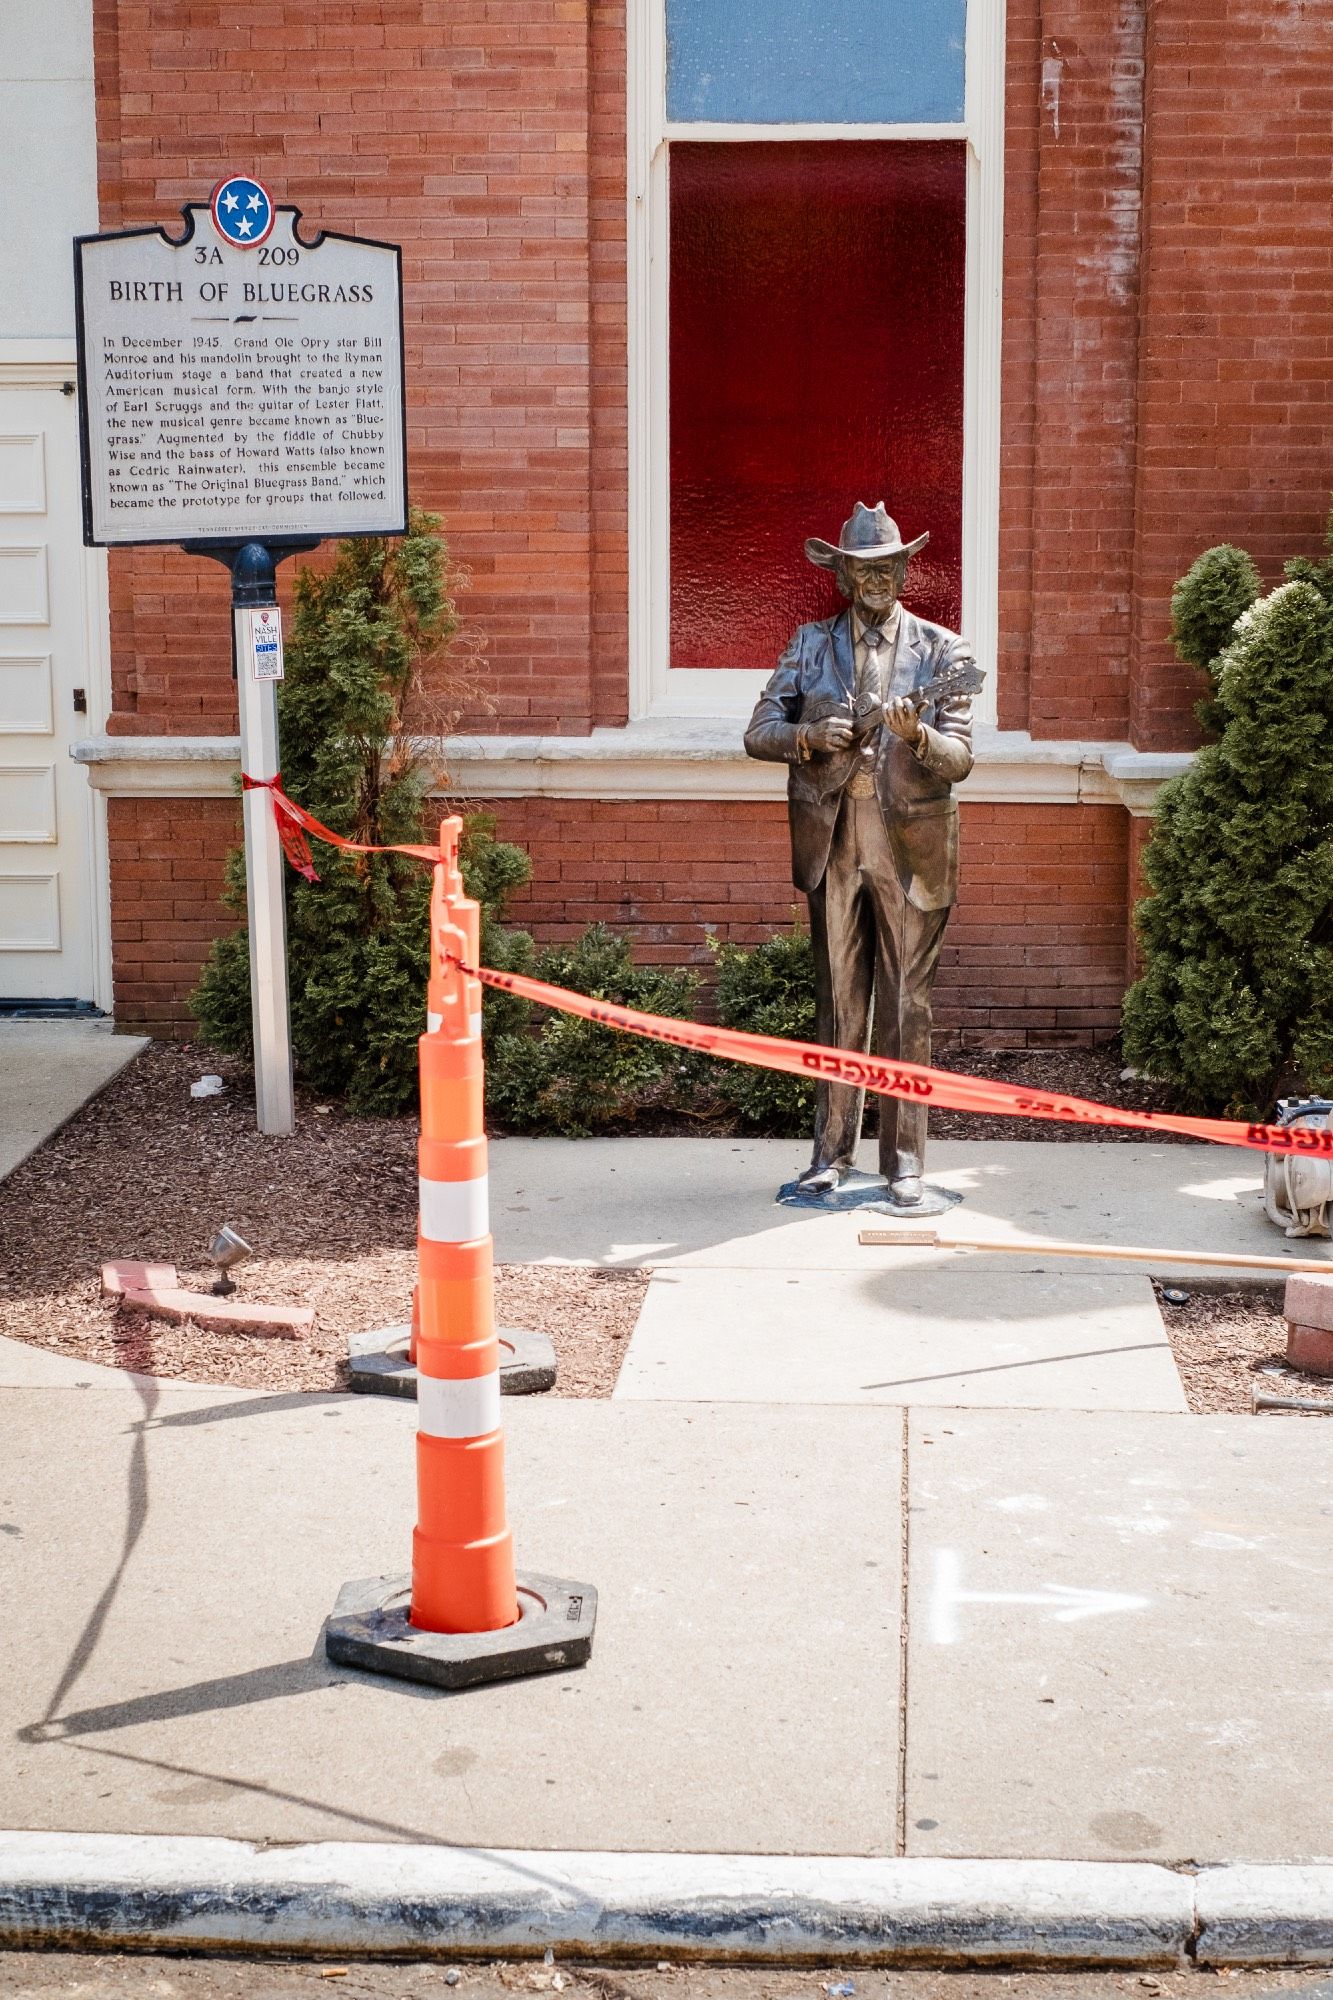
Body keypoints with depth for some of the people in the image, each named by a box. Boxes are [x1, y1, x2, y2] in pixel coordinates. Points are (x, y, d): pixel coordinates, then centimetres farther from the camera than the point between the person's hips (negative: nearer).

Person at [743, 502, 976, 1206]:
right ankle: (832, 1153, 15)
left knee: (906, 1007, 1)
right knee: (837, 1002, 7)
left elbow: (960, 757, -4)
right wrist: (810, 737, -15)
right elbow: (758, 732, 5)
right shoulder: (811, 645, 9)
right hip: (832, 843, 2)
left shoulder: (942, 652, 4)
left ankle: (905, 1161, 8)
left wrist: (916, 734, -24)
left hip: (911, 846, -2)